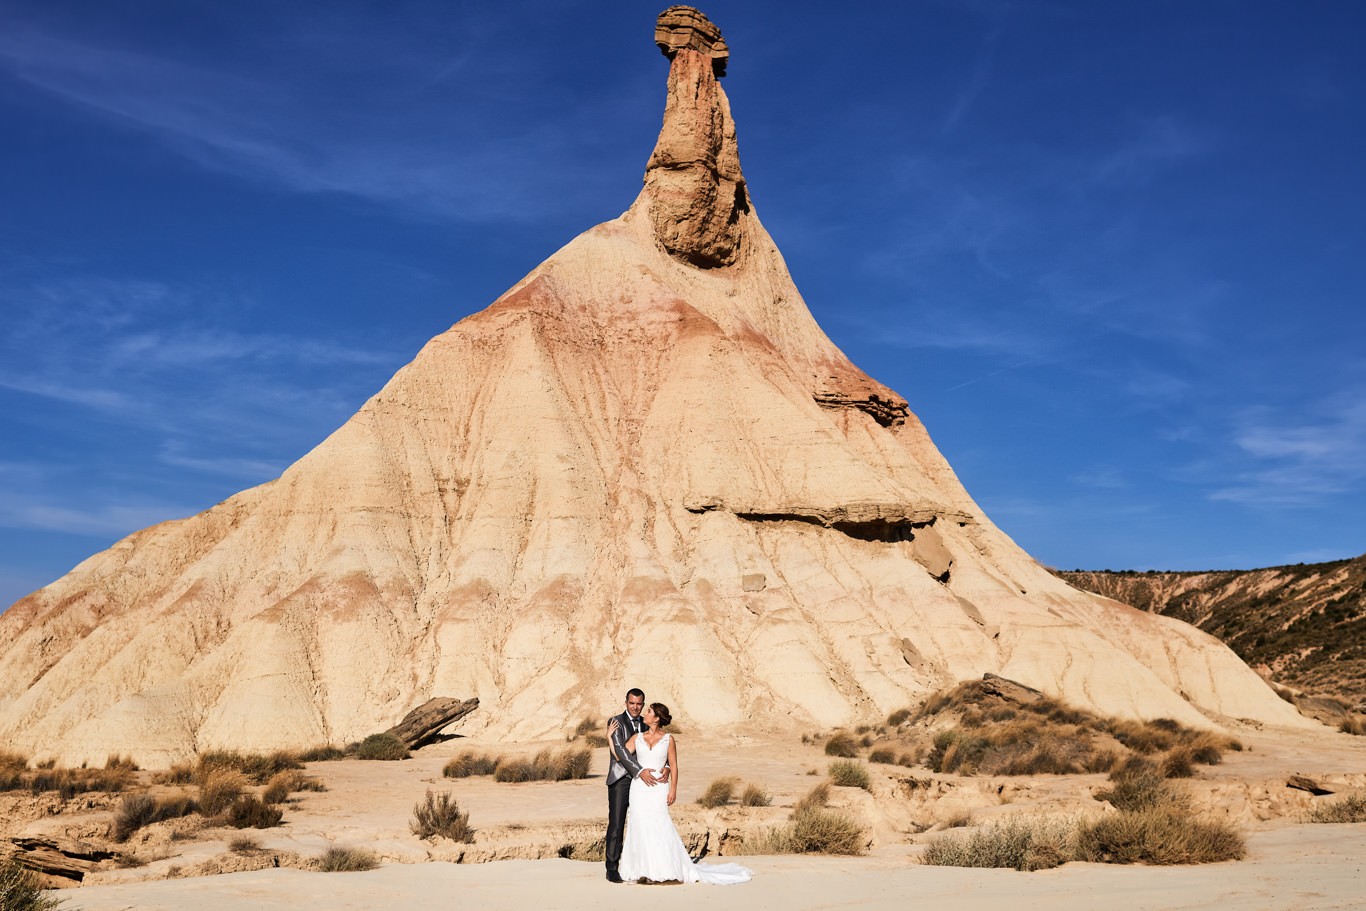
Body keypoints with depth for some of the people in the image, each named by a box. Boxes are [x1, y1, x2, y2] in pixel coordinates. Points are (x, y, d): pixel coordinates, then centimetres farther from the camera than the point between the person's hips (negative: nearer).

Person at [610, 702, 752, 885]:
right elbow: (620, 756, 2)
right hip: (639, 788, 3)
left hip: (658, 789, -3)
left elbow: (673, 766, 1)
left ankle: (666, 870, 3)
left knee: (659, 827, -6)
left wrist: (673, 790, -5)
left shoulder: (668, 739, 1)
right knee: (640, 827, 1)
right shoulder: (637, 738, 7)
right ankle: (643, 871, 7)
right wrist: (610, 736, -3)